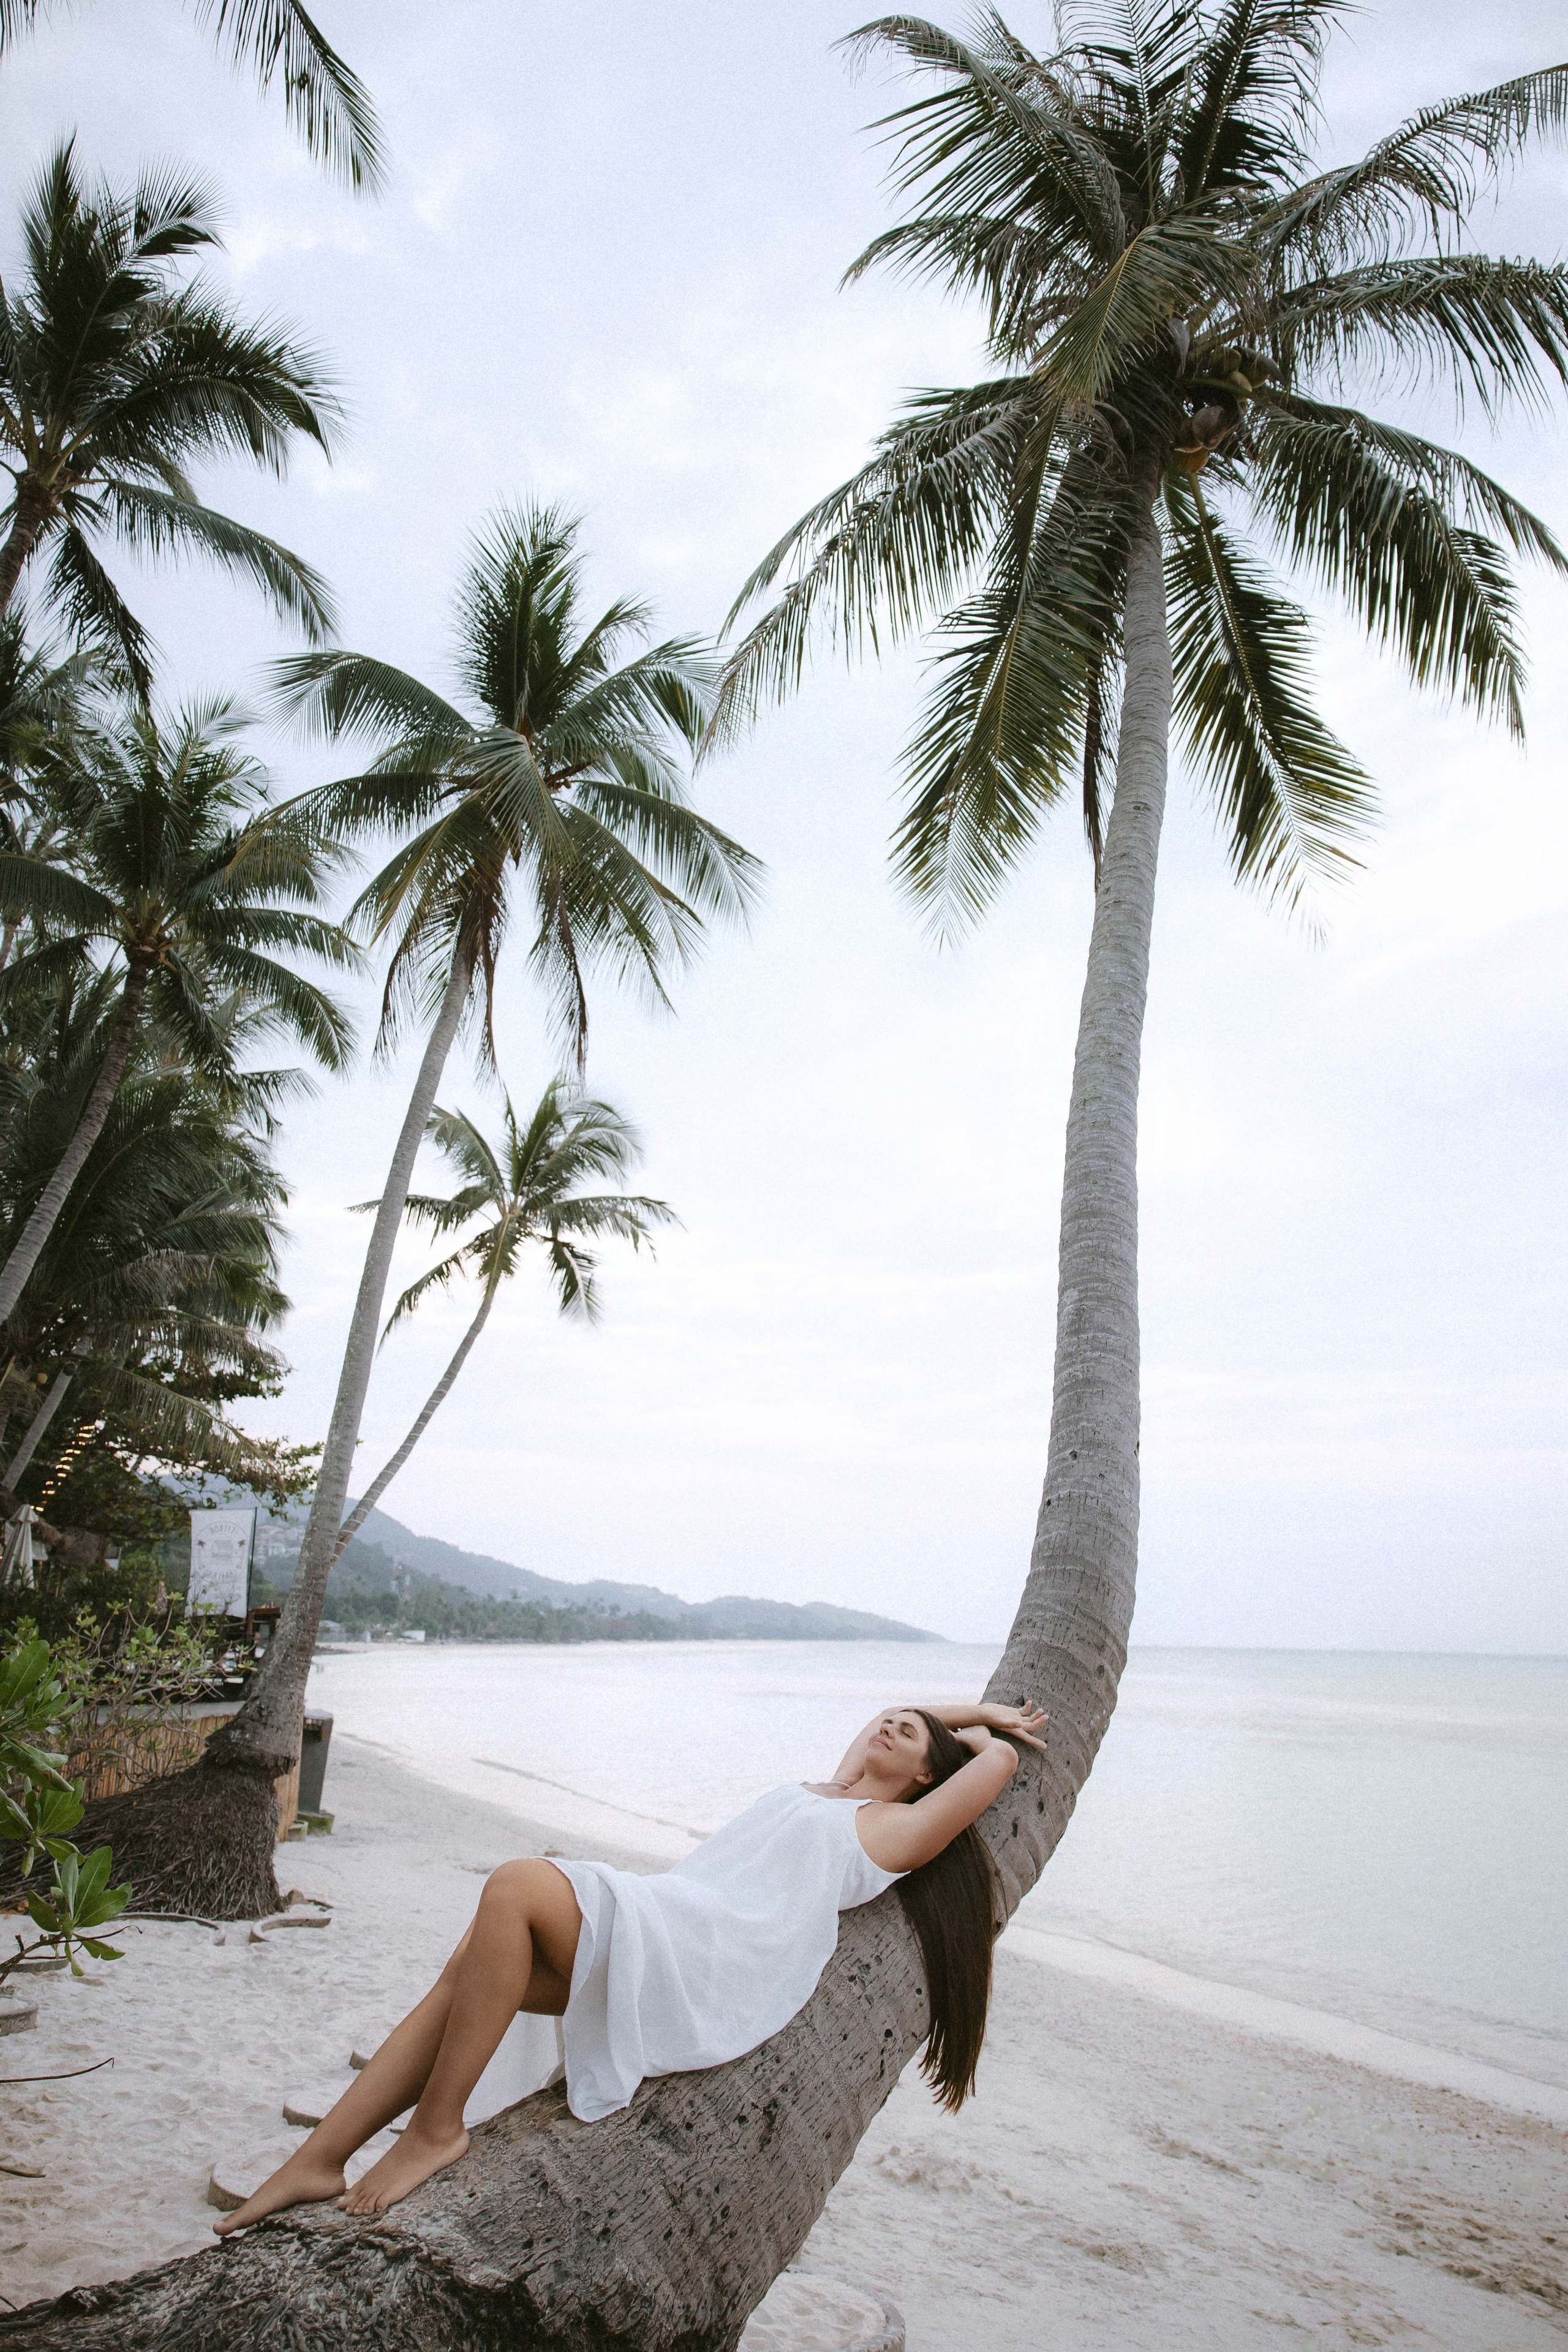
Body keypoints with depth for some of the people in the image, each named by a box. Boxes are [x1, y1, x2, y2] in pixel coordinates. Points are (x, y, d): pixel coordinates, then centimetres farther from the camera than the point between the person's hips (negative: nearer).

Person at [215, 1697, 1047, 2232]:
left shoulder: (894, 1828, 8)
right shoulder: (824, 1792, 31)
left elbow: (1001, 1761, 3)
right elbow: (881, 1723, 45)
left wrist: (972, 1727, 25)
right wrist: (978, 1709, 50)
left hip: (700, 1961, -8)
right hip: (660, 1925, 8)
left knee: (517, 1885, -27)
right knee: (470, 1969, -10)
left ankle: (436, 2128, -17)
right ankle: (318, 2161, -5)